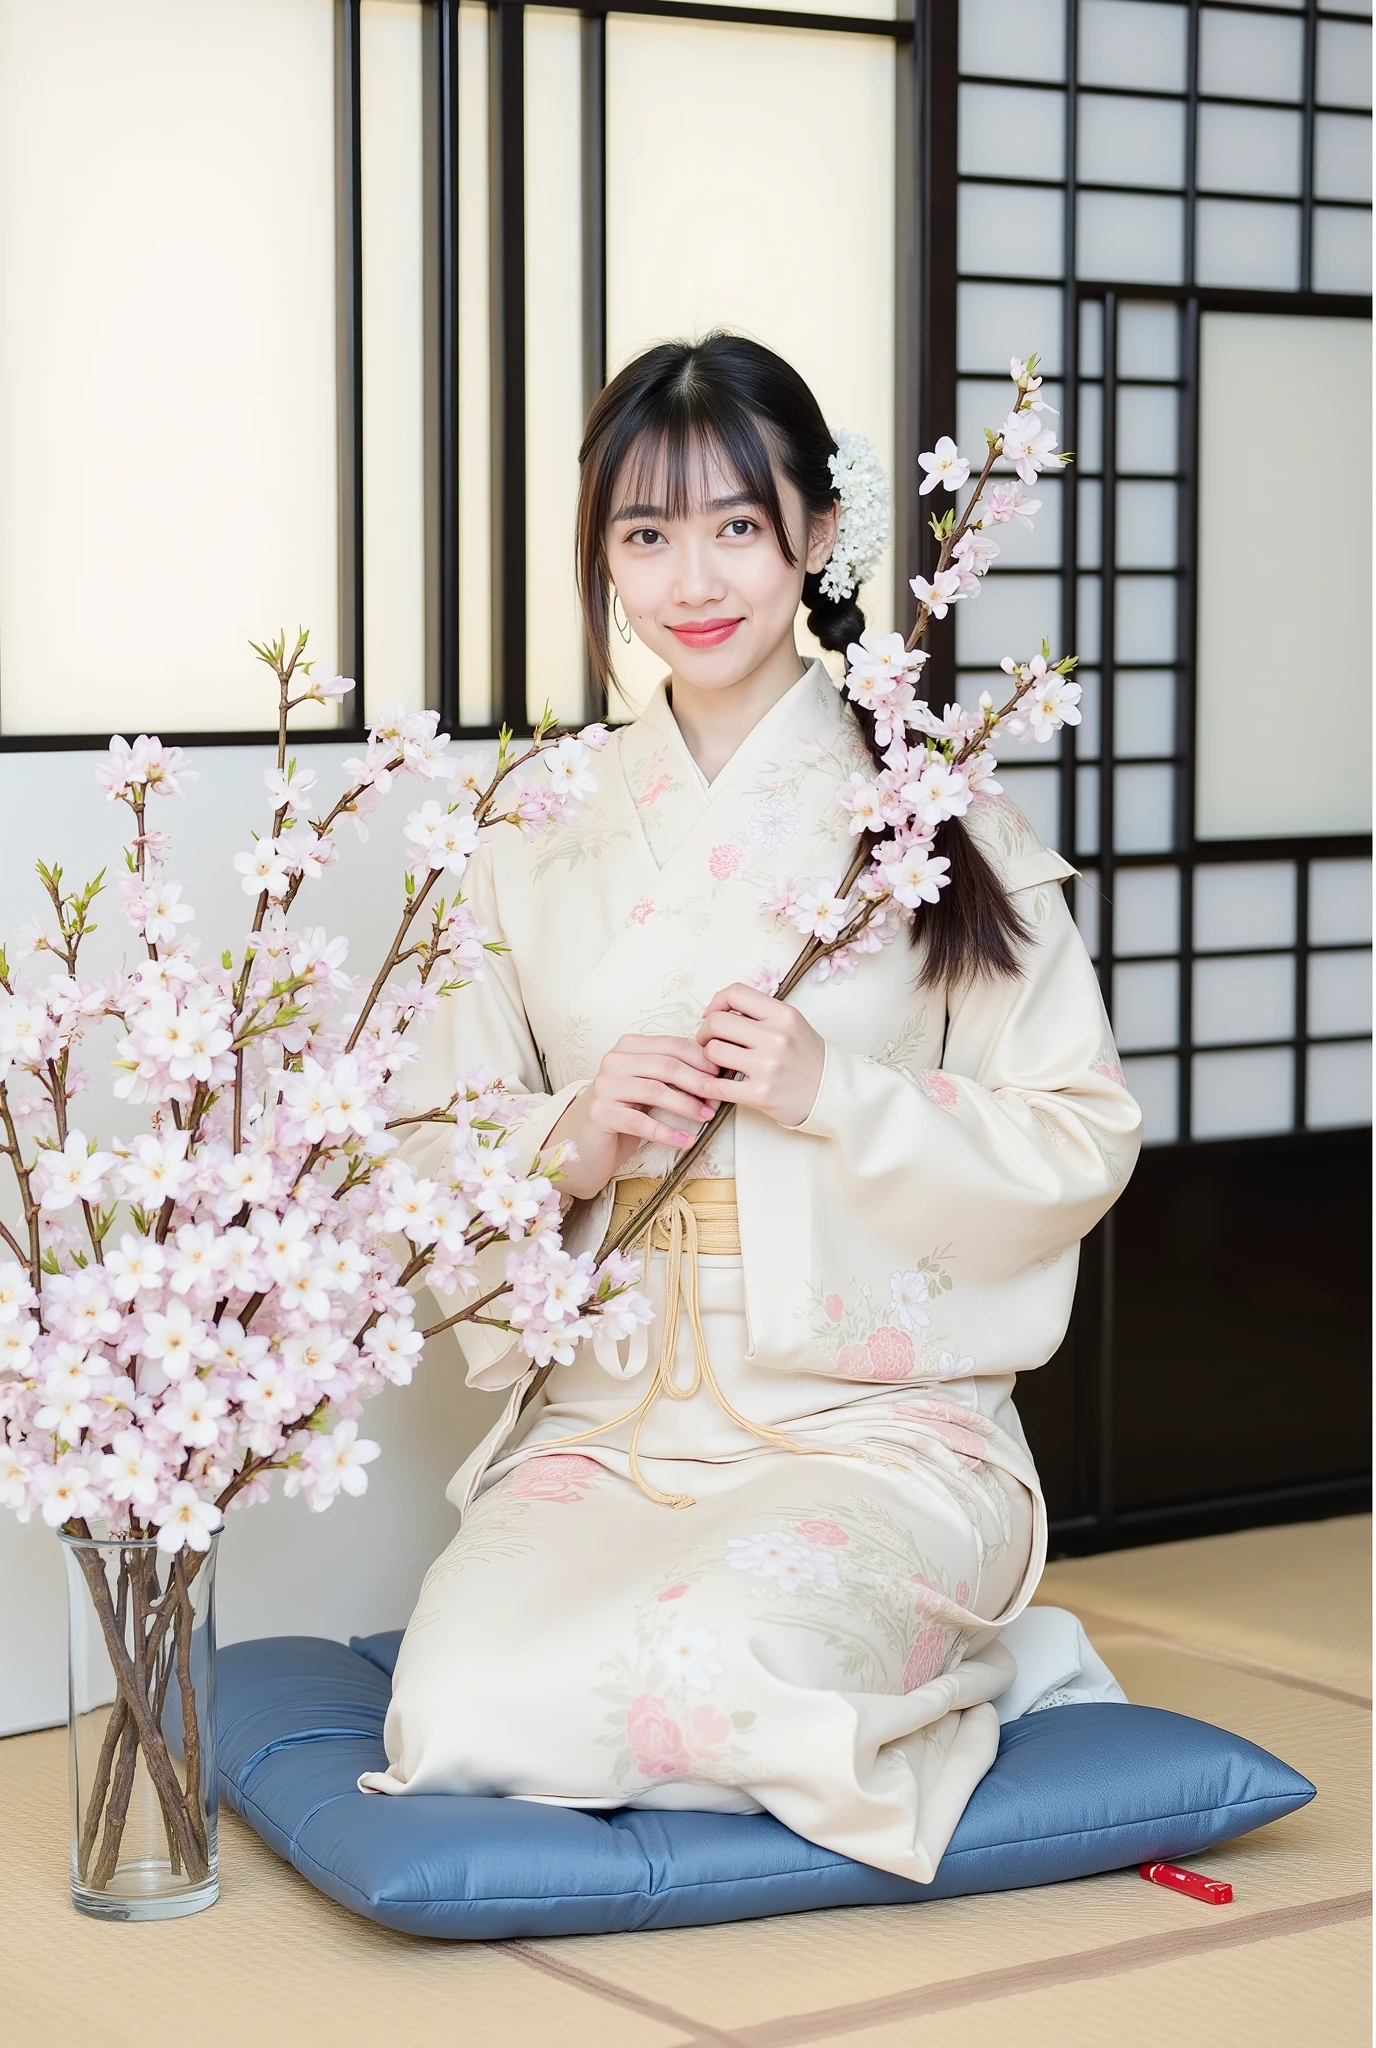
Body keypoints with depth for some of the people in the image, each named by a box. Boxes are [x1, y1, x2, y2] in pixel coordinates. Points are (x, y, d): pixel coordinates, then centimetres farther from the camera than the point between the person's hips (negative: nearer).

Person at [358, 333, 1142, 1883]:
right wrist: (571, 1141, -11)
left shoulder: (937, 816, 1)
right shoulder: (538, 837, 9)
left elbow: (1080, 1146, -1)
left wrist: (837, 1095, -15)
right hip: (604, 1424, 3)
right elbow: (448, 1154, 10)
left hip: (875, 1427, -3)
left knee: (720, 1675, -32)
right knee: (461, 1725, -24)